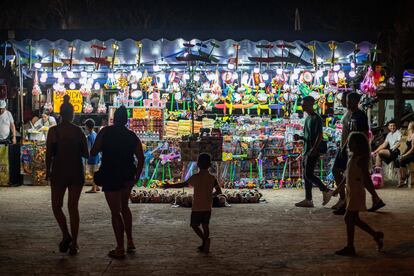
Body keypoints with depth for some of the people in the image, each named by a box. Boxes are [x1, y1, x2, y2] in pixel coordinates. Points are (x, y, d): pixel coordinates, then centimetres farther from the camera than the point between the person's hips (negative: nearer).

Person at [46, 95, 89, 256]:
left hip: (59, 172, -2)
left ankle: (66, 235, -4)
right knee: (73, 207, 8)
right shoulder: (78, 131, -2)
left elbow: (48, 154, -6)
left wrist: (48, 172, 7)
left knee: (56, 205, 14)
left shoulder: (53, 131, -7)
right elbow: (86, 154, 1)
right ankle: (74, 244, 6)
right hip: (76, 172, 2)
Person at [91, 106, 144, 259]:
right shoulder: (132, 136, 3)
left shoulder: (105, 132, -6)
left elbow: (93, 152, -5)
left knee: (115, 212, 1)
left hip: (110, 176, -4)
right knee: (124, 207, 24)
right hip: (127, 176, 4)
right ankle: (130, 242, 22)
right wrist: (136, 177, 2)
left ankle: (120, 249, 2)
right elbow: (141, 158, -3)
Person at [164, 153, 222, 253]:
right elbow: (219, 191, 0)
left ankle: (205, 239, -14)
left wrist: (169, 186, 5)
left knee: (194, 225, 7)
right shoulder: (212, 178, -2)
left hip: (197, 208, -3)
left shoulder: (195, 177, -10)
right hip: (208, 208, 4)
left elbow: (183, 184, -6)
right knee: (205, 225, 13)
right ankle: (205, 245, 11)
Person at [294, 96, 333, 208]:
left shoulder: (316, 118, -11)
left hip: (313, 151, -10)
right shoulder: (307, 118, 17)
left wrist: (314, 149, -25)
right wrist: (300, 137, 6)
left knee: (308, 174, -12)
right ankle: (308, 200, 11)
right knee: (306, 175, 8)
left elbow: (319, 135, -17)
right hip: (306, 151, 10)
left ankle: (326, 191, 0)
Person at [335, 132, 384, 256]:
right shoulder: (352, 157, 10)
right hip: (351, 192, 9)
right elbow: (347, 175, 20)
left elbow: (367, 177, -18)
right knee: (354, 219, 14)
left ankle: (349, 247, 5)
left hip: (357, 193, -9)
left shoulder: (361, 159, -16)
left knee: (349, 219, -4)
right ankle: (376, 235, 27)